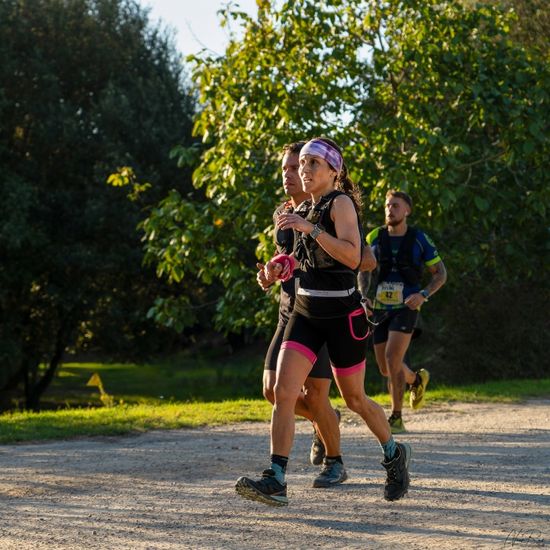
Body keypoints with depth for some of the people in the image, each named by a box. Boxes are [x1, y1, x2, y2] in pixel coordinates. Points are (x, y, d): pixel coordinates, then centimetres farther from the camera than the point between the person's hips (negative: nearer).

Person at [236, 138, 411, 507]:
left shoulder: (341, 203, -11)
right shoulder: (304, 209, 12)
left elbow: (353, 257, -26)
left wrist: (309, 228, -31)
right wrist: (278, 268, 8)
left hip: (343, 315, -6)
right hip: (305, 313, 6)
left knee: (355, 399, 9)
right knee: (283, 393, -11)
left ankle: (394, 454, 35)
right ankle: (276, 482, -15)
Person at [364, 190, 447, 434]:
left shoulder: (419, 239, -4)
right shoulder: (374, 238, 2)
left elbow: (441, 273, 3)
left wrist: (423, 295, -14)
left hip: (406, 308, -4)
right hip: (380, 309, 4)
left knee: (392, 359, -20)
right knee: (386, 368, 8)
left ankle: (396, 417, -10)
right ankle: (416, 379, 43)